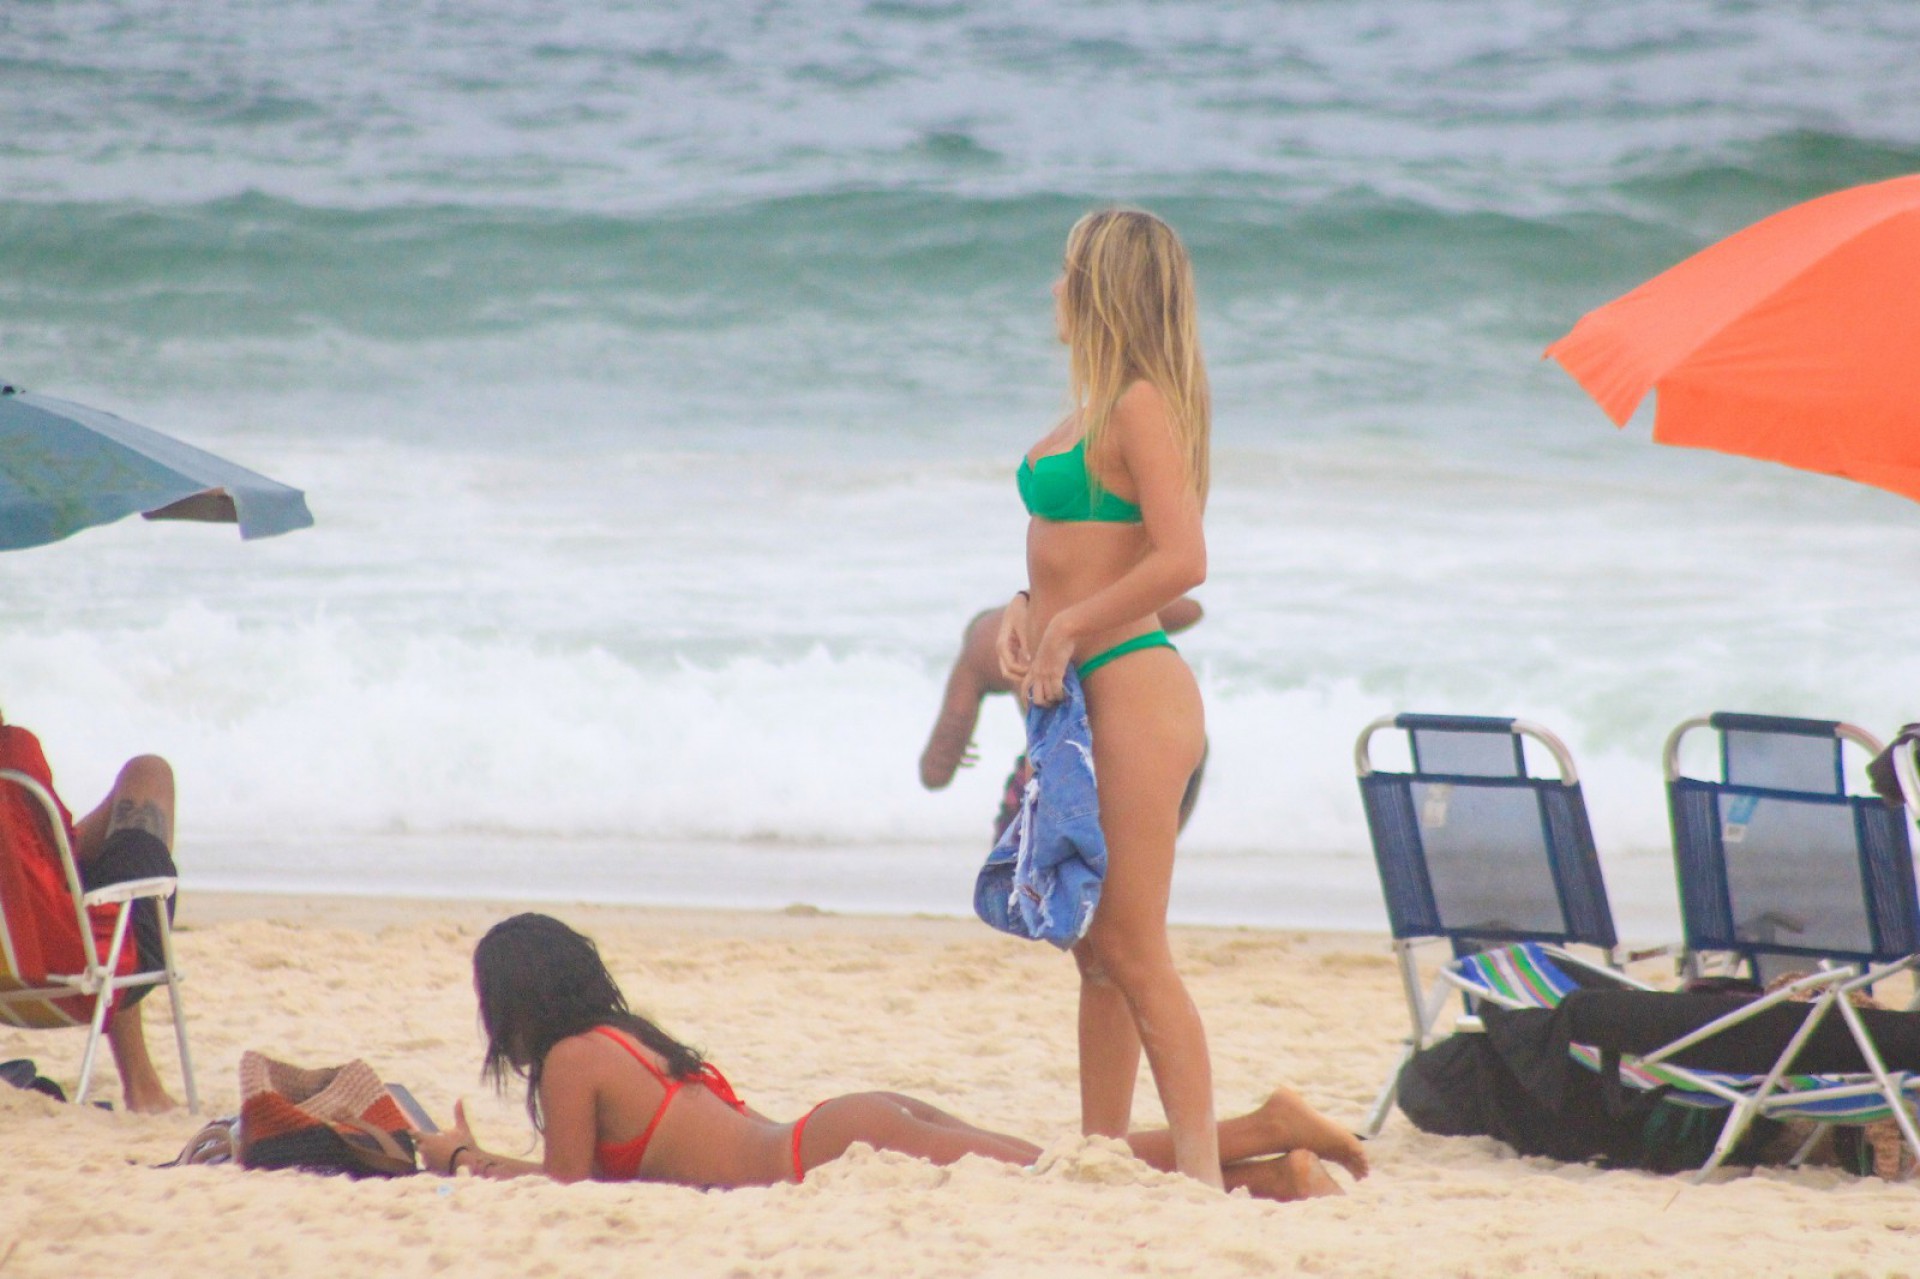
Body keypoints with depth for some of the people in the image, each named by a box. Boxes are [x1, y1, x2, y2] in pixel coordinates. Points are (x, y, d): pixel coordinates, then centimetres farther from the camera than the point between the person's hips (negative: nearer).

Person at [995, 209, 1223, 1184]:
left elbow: (1182, 561, -23)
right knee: (1098, 951, 13)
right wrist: (1025, 613, 4)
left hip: (1131, 688, -10)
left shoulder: (1141, 406, -12)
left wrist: (1069, 628, -16)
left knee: (1132, 953, -11)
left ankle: (1200, 1168, -12)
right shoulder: (1097, 408, 15)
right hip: (1079, 699, 10)